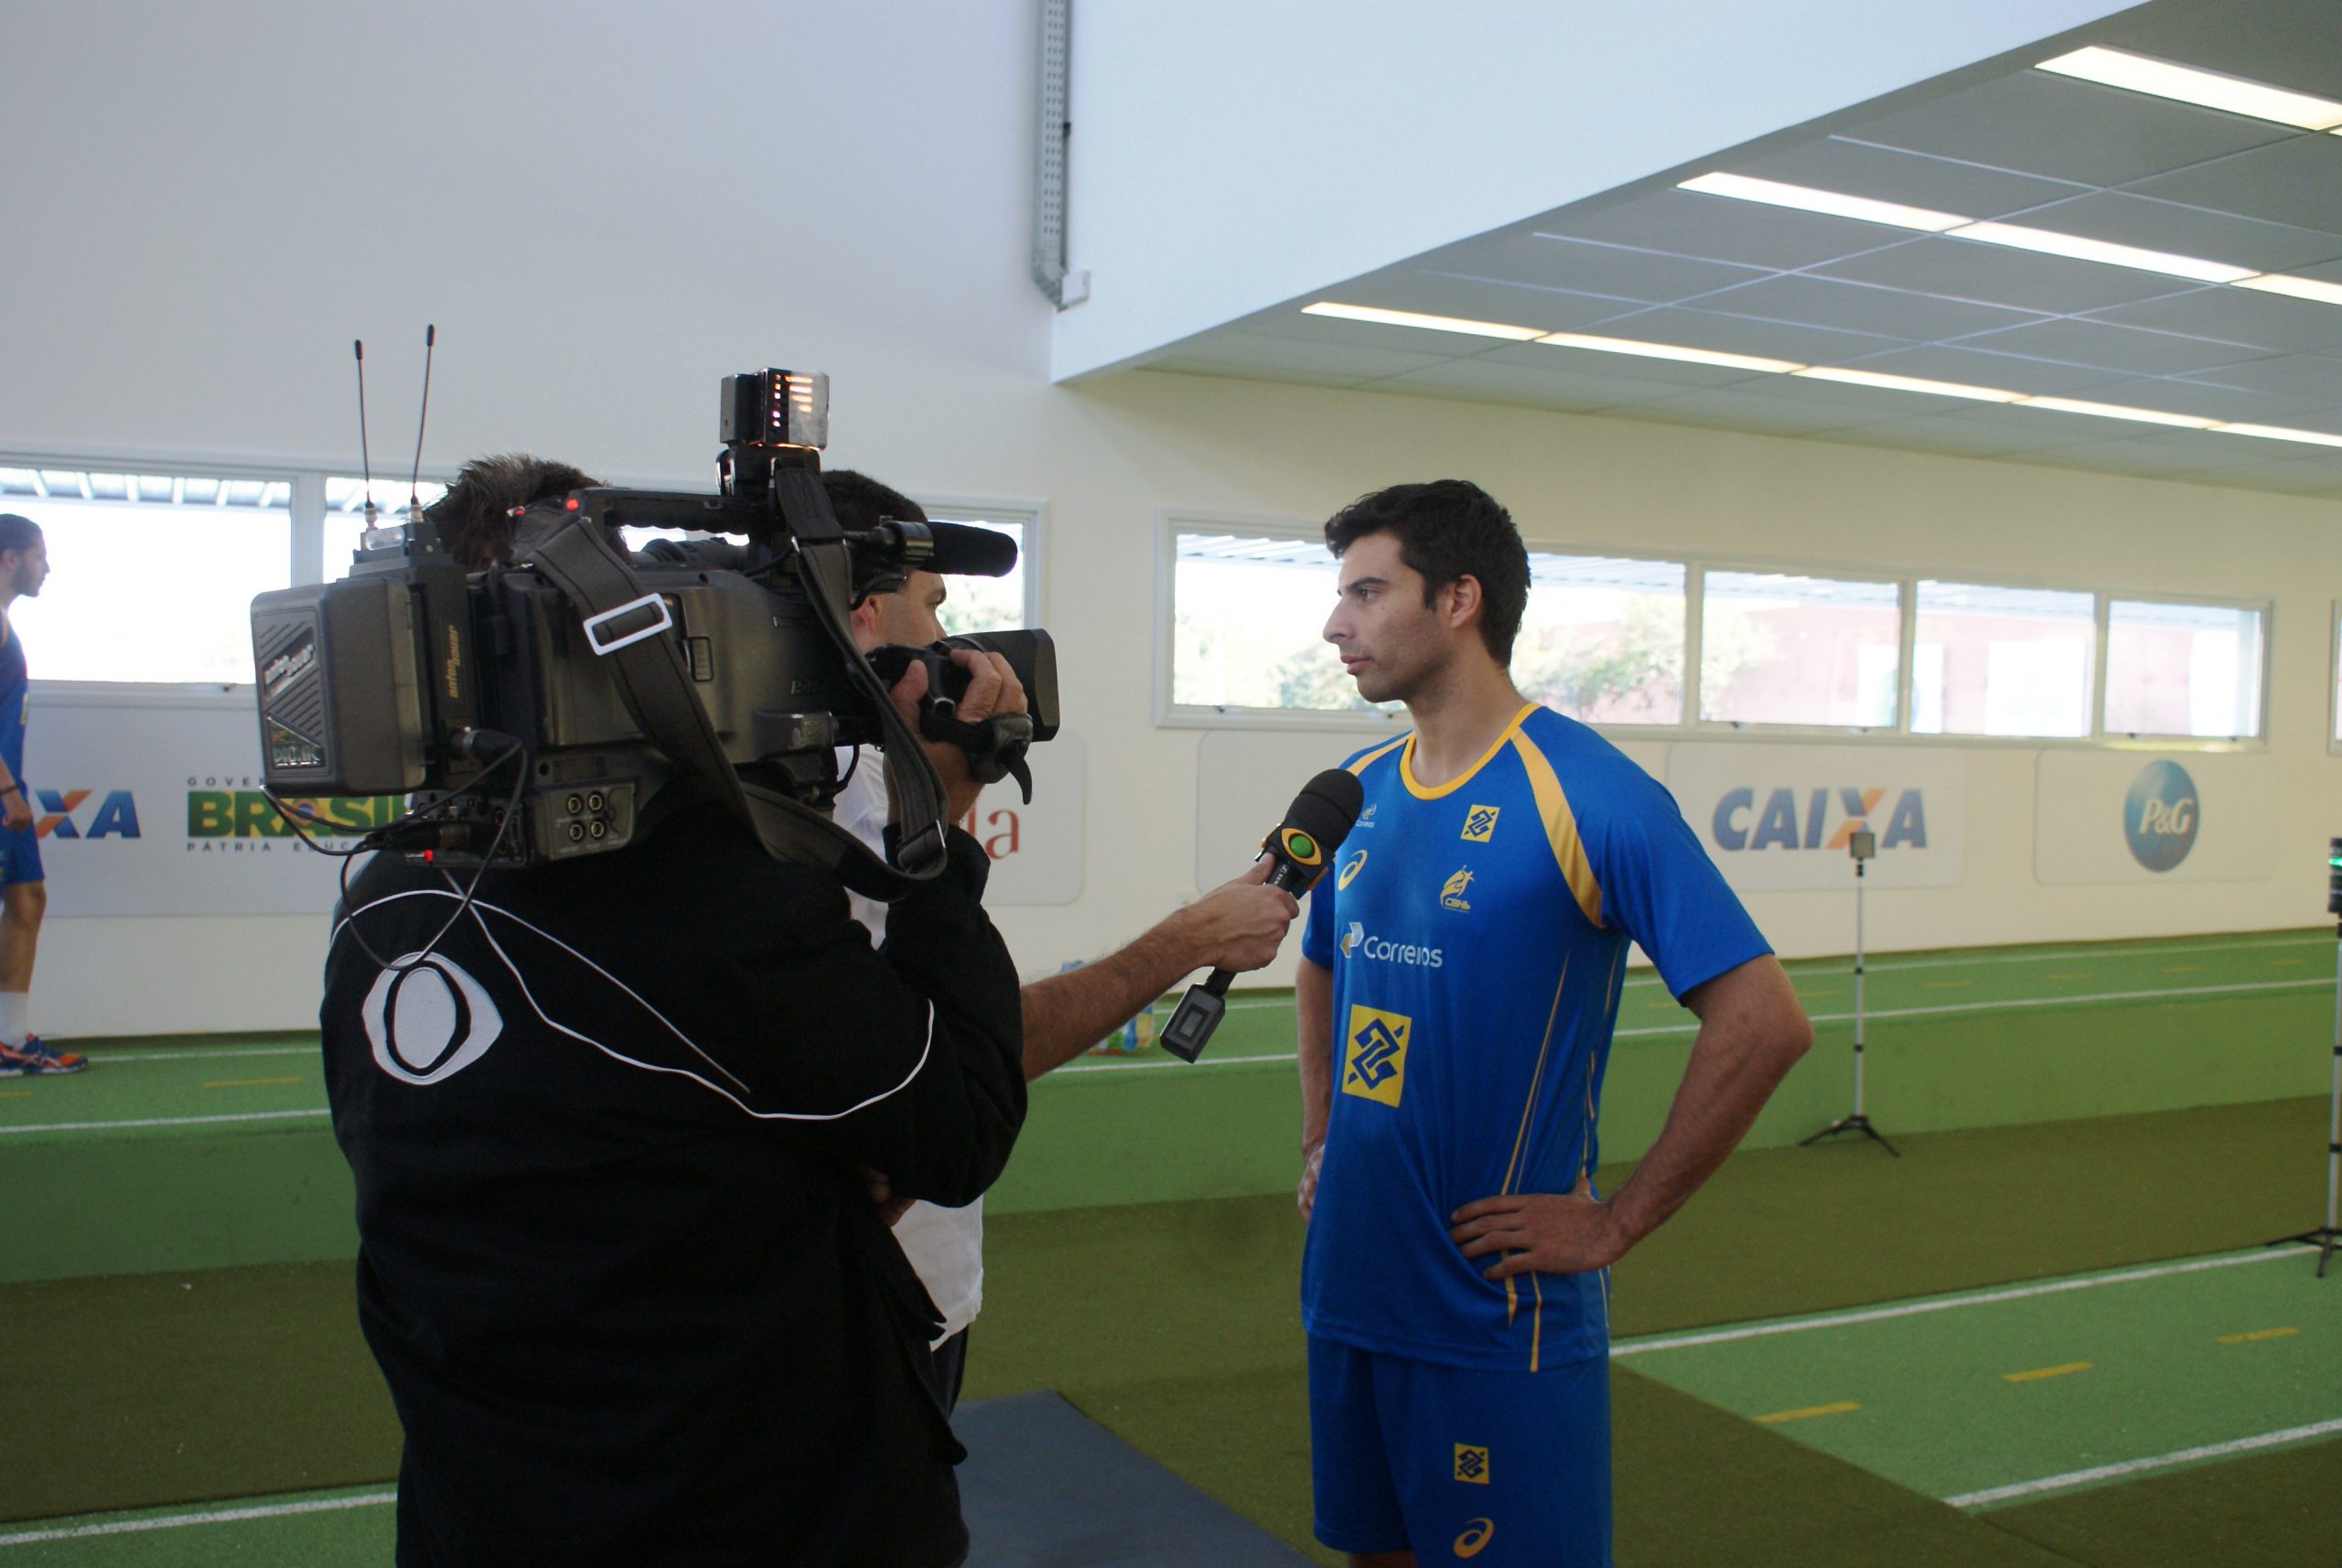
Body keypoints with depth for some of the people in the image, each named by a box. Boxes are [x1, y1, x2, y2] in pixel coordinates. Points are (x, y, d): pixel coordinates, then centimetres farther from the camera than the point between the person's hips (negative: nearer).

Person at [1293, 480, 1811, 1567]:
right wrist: (1317, 1146, 12)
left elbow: (1763, 1023, -19)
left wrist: (1616, 1223, -15)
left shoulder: (1587, 794, -16)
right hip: (1348, 1289, 6)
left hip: (1501, 1314, -6)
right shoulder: (1359, 793, 5)